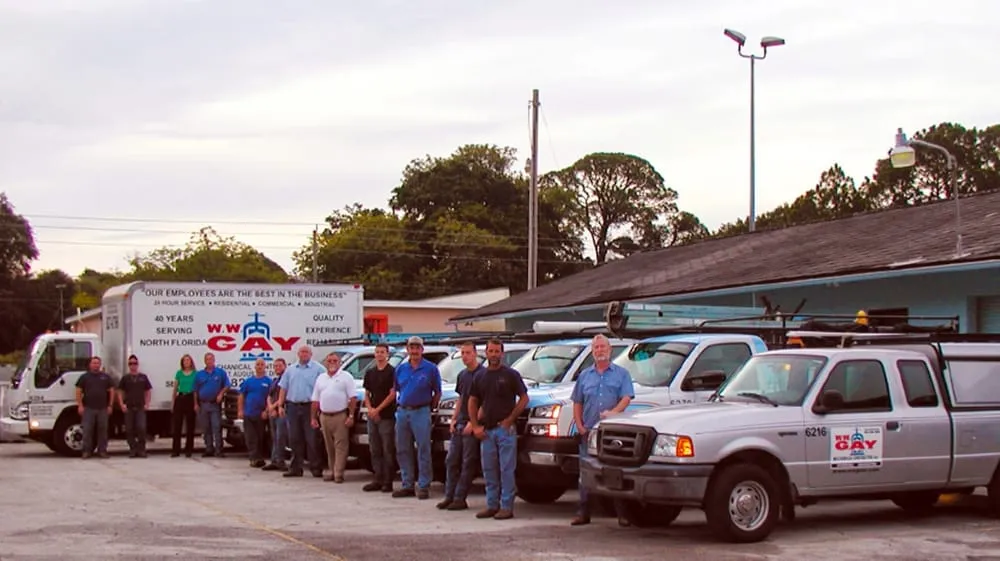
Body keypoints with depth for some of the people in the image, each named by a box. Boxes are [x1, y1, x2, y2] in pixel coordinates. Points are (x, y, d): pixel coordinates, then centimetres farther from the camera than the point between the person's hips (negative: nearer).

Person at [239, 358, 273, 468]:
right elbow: (242, 396, 11)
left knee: (261, 438, 4)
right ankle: (254, 458, -1)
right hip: (248, 414, 2)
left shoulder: (268, 381, 1)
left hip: (261, 415, -2)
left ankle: (260, 458, 10)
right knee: (251, 438, -2)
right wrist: (240, 410, 3)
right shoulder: (248, 381, 10)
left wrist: (266, 411, -12)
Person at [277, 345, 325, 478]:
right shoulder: (291, 370, 15)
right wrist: (280, 405, 7)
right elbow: (283, 388, 16)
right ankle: (296, 467, 12)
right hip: (293, 407, 5)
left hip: (310, 407, -5)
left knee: (312, 439, -5)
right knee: (295, 438, 7)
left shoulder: (318, 369, -1)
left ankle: (316, 467, -1)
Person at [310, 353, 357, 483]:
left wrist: (351, 416, -15)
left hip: (340, 416, -5)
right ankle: (332, 471, 15)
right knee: (329, 446, 9)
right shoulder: (321, 379, 16)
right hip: (324, 417, 5)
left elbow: (353, 398, -7)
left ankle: (339, 473, -10)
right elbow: (315, 400, 17)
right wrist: (314, 418, 11)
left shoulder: (346, 377, 0)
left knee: (340, 445, -7)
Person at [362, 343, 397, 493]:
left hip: (387, 416, -6)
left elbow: (392, 395, -9)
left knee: (388, 450, -4)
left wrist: (378, 410, -12)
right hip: (372, 417, 6)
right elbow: (366, 394, 15)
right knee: (374, 450, 8)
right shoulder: (370, 372, 14)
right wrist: (370, 409, -2)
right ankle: (378, 480, 13)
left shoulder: (392, 372, -4)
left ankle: (388, 481, -1)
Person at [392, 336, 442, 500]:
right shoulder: (401, 369, 12)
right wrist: (398, 405, 10)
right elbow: (395, 390, 19)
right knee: (402, 450, 7)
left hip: (421, 412, -5)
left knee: (423, 450, -6)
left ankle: (424, 486, -3)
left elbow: (437, 392, 3)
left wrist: (431, 407, 0)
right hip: (402, 411, 5)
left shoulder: (431, 368, -1)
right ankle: (407, 485, 15)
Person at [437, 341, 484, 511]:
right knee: (452, 461, 8)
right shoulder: (462, 375, 15)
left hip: (472, 425, -8)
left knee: (468, 463, -2)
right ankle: (449, 496, 13)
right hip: (459, 424, 8)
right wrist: (453, 419, 10)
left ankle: (460, 499, 2)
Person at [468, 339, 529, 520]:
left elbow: (524, 398, -3)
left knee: (506, 469, -4)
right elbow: (472, 401, 16)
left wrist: (510, 419, -10)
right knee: (489, 470, 9)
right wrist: (475, 426, 6)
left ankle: (507, 506, -1)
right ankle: (492, 505, 16)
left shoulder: (511, 374, -3)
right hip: (486, 430, 5)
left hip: (505, 428, -5)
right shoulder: (480, 377, 12)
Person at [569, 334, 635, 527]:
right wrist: (580, 426, 3)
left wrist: (613, 412, -23)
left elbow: (626, 398, -4)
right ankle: (583, 513, 6)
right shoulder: (584, 375, 17)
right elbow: (577, 404, 17)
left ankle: (623, 513, -2)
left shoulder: (621, 373, 8)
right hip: (589, 431, 3)